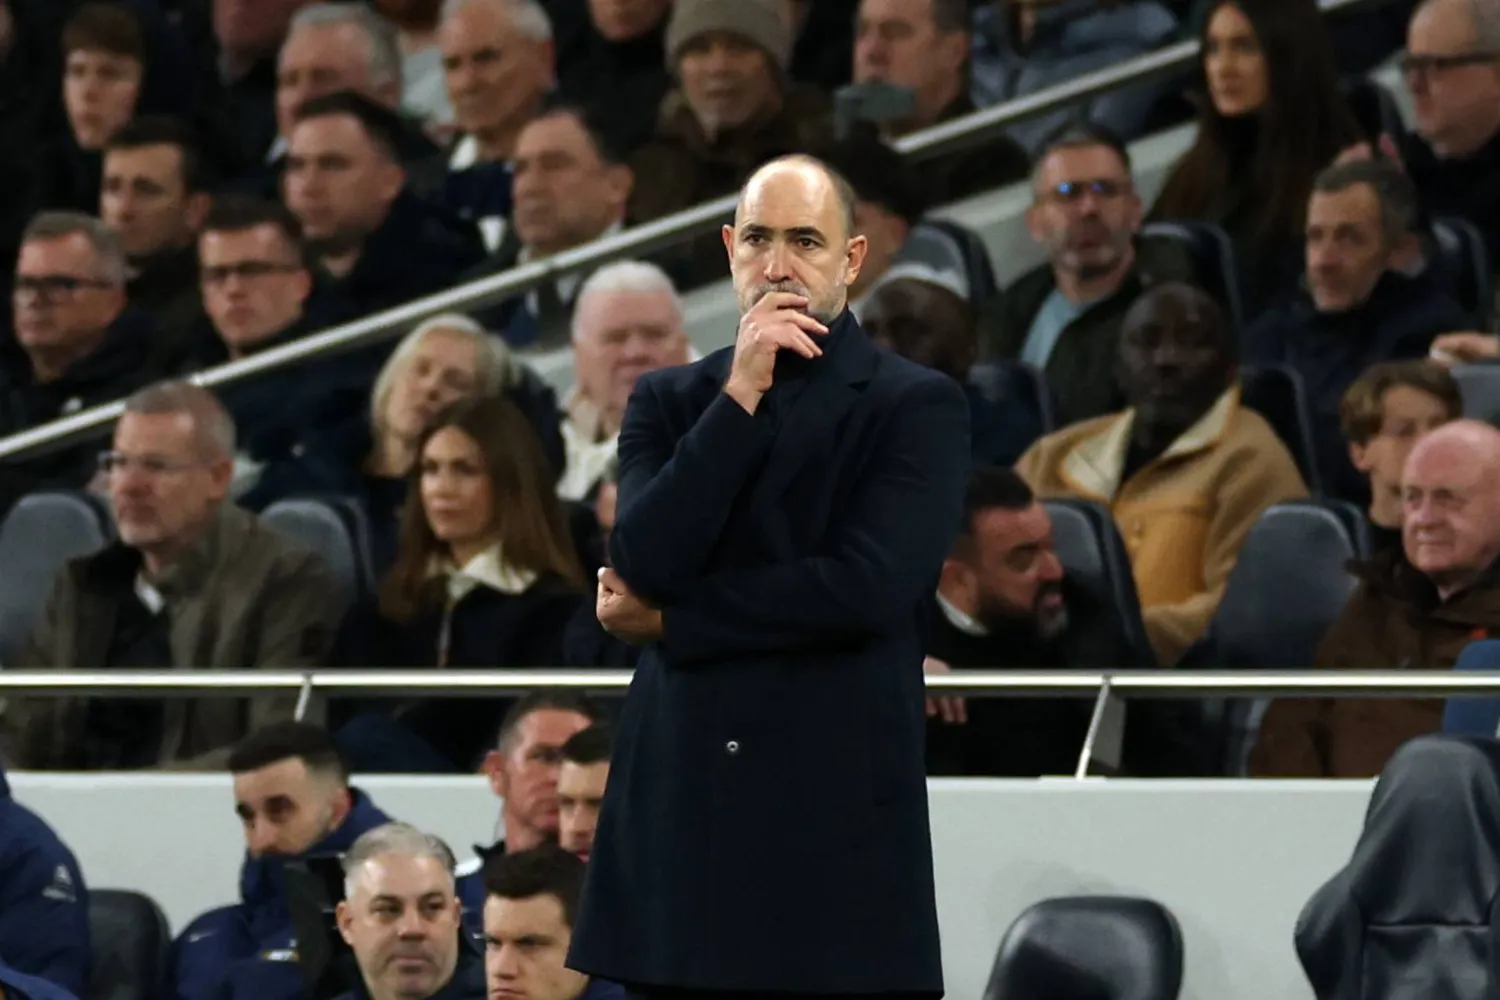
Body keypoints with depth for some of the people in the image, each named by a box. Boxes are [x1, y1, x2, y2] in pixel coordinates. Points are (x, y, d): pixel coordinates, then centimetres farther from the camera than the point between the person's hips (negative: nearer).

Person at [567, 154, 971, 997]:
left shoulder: (919, 407, -1)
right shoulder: (670, 401, 12)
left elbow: (864, 586, -14)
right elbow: (644, 563, -5)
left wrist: (669, 619, -4)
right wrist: (741, 396, -10)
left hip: (838, 805, -3)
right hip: (679, 801, 3)